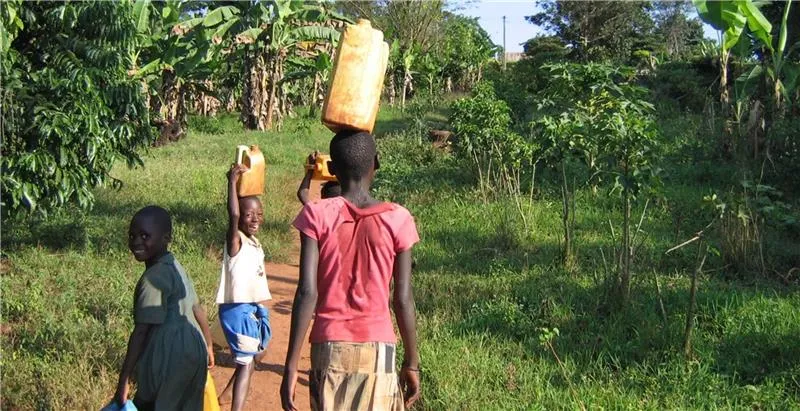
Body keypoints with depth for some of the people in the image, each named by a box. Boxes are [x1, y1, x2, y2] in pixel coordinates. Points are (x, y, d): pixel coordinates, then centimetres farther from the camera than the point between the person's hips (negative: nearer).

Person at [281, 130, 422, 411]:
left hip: (329, 347, 0)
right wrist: (411, 363, 8)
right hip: (378, 348, 0)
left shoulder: (317, 216, -5)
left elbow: (307, 293, -10)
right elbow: (403, 299, -2)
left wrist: (291, 366, -8)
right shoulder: (396, 220, -3)